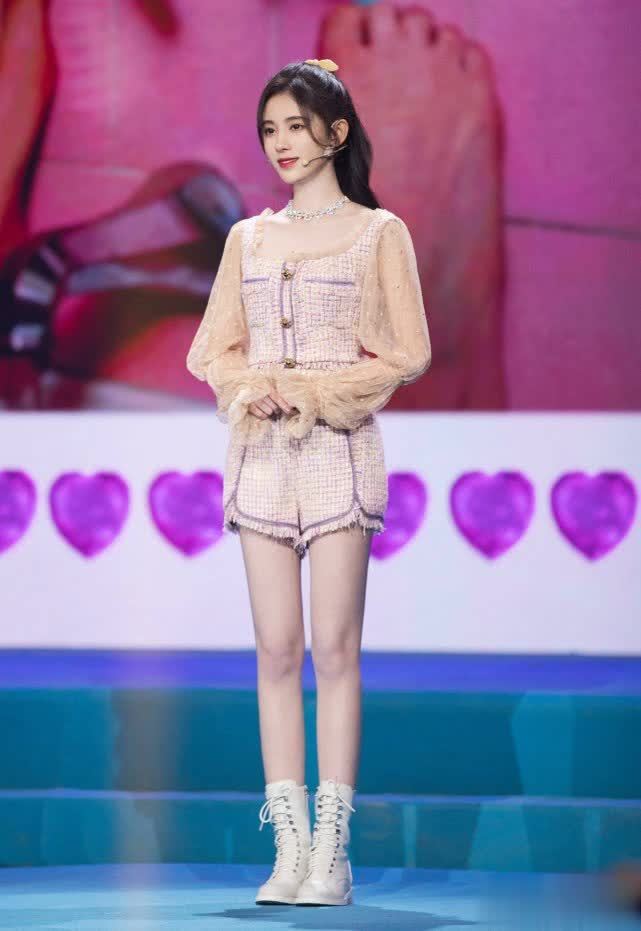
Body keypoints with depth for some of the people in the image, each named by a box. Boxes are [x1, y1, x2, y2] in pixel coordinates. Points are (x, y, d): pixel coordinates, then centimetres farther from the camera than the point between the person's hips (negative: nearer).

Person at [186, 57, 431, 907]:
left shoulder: (378, 232, 3)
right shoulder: (248, 238, 14)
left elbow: (407, 355, -2)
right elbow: (212, 350, 13)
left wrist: (311, 393, -11)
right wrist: (255, 390, -8)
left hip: (339, 451, -4)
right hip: (260, 452, 4)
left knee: (334, 650, -6)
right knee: (277, 652, 0)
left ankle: (332, 851, -6)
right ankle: (290, 847, 1)